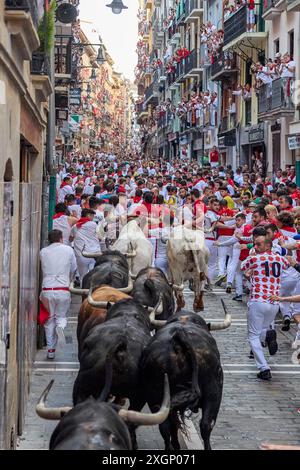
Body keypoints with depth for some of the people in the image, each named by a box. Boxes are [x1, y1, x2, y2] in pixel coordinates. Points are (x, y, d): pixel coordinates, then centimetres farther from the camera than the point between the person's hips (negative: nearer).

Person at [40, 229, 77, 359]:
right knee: (61, 316, 17)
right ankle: (60, 326, -18)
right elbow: (73, 269, 14)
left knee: (49, 320, 11)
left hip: (47, 290, 1)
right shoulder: (68, 250, 5)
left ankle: (50, 350, 9)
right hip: (63, 290, -1)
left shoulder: (43, 252, 6)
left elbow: (43, 269, 16)